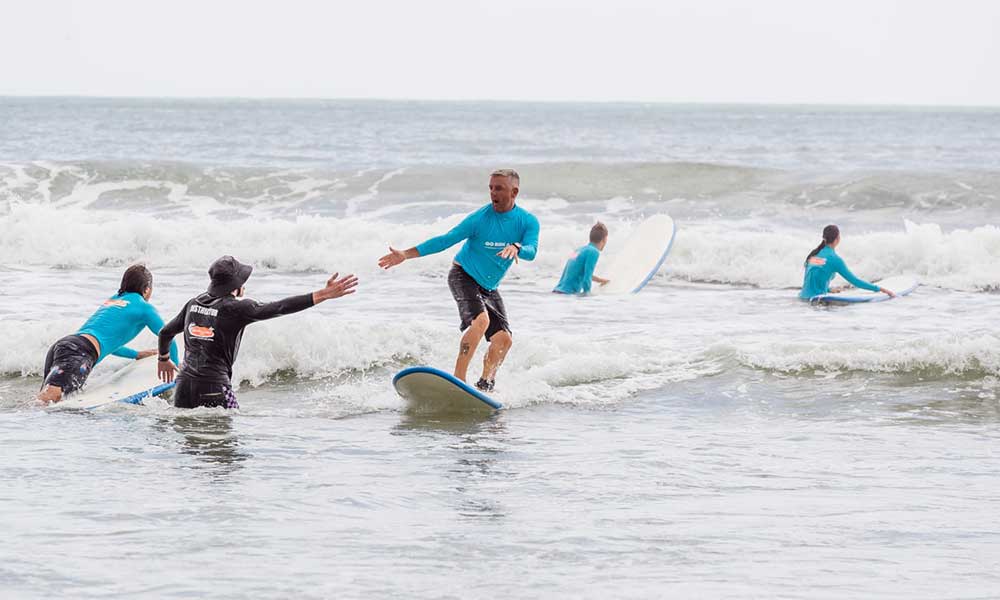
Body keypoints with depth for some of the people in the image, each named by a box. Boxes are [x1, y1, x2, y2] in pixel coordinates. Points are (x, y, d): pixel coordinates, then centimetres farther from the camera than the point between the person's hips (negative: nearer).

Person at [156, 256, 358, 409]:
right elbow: (280, 308, -16)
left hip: (184, 385, 6)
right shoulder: (236, 308, -8)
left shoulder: (193, 304, 12)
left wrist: (164, 359, 45)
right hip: (214, 388, -6)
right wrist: (324, 295, -19)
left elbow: (165, 332, 25)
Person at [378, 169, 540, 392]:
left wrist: (516, 248, -46)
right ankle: (457, 380, -32)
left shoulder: (528, 221, -6)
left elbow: (531, 251, -22)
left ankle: (484, 386, 10)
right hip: (463, 276, -5)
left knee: (504, 339, -7)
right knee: (481, 320, -30)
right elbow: (445, 241, -13)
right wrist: (405, 254, -16)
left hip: (489, 288, 5)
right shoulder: (480, 219, -16)